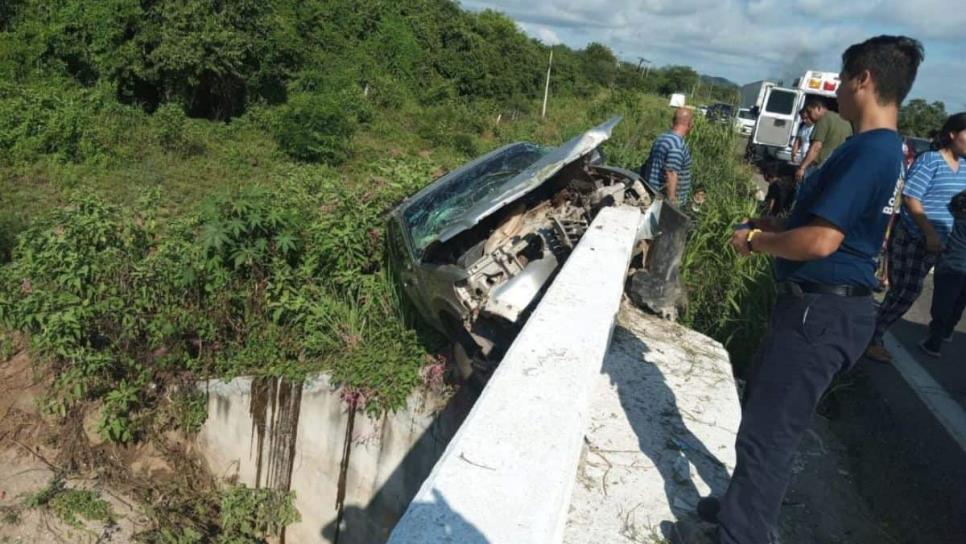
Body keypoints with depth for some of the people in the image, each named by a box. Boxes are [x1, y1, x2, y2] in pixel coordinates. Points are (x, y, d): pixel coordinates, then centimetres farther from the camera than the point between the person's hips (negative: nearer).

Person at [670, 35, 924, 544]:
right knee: (765, 416, 21)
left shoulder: (868, 150, -20)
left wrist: (755, 242, -10)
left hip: (821, 312, -11)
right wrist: (771, 226, 12)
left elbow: (820, 242, -25)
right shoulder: (882, 149, 13)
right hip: (822, 304, 11)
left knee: (766, 430, -1)